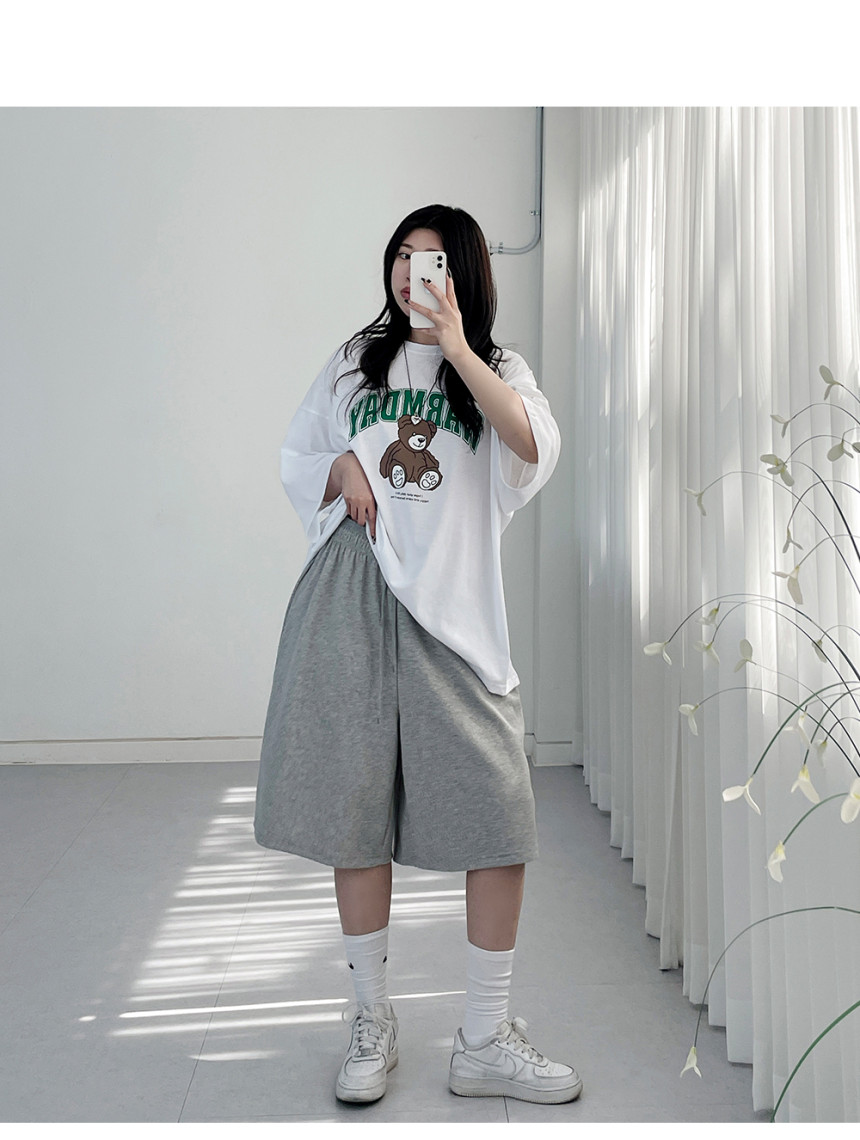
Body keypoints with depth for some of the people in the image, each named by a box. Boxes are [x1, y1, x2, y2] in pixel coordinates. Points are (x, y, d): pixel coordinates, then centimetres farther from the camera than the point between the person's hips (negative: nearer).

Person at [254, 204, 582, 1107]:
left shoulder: (496, 369, 13)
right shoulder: (354, 362, 19)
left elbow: (536, 445, -10)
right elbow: (295, 460, 22)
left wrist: (456, 347, -17)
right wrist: (342, 468, 0)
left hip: (451, 608, -1)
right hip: (353, 600, 1)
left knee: (500, 819, -6)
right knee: (356, 811, 4)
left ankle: (485, 1042, 10)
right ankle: (372, 1025, 21)